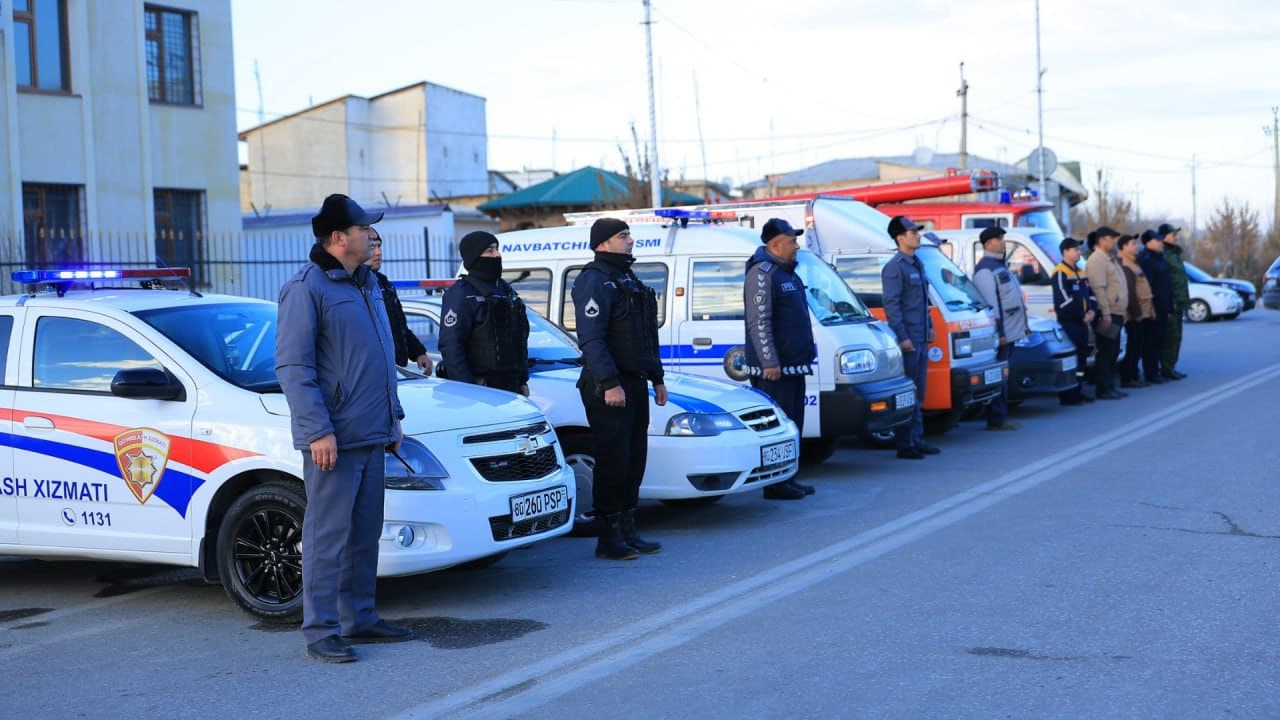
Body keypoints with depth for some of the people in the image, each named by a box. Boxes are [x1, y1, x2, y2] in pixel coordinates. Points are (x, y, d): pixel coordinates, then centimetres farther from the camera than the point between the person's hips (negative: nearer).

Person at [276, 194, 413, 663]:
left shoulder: (365, 285, 16)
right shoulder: (306, 289, -10)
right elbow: (292, 366, -15)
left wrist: (393, 415, 19)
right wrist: (318, 430, -20)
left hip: (372, 435, 8)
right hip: (333, 438, -8)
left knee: (365, 534, 13)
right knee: (328, 535, -4)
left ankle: (359, 619, 23)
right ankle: (321, 632, 3)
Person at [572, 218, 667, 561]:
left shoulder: (630, 281, 20)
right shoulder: (594, 281, -11)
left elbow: (647, 336, 25)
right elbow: (591, 338, -19)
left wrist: (656, 378, 21)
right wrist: (609, 384, -24)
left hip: (634, 384, 9)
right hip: (608, 387, -9)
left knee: (634, 461, 11)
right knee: (613, 462, -7)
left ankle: (627, 531, 19)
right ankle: (608, 538, -1)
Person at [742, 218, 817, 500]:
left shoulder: (787, 272, 19)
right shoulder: (762, 273, -13)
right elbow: (758, 321, -19)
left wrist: (806, 353, 23)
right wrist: (770, 362, -22)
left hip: (793, 366, 10)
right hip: (773, 369, -10)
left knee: (791, 424, 13)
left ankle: (787, 479, 20)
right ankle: (775, 485, -5)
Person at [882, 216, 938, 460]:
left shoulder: (916, 264, 17)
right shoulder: (895, 267, -12)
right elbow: (891, 304, -17)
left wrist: (929, 327, 20)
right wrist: (902, 337, -21)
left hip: (920, 339, 9)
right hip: (907, 340, -9)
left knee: (917, 393, 13)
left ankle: (916, 439, 20)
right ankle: (904, 444, -3)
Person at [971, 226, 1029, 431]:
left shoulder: (999, 265, 20)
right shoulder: (985, 268, -13)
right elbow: (990, 302, -19)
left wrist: (1022, 325, 21)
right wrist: (998, 331, -23)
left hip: (1010, 330, 10)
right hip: (1001, 331, -10)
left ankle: (1001, 417, 16)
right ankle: (997, 419, -6)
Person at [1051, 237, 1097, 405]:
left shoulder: (1080, 272, 18)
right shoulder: (1060, 273, -10)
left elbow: (1090, 294, 19)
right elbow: (1064, 300, -17)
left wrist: (1092, 311, 0)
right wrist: (1083, 315, -13)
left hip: (1082, 322, 9)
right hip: (1068, 322, -9)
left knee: (1082, 356, 12)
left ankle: (1078, 391, 20)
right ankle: (1067, 396, -9)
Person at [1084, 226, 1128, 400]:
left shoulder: (1110, 259, 19)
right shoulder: (1097, 260, -13)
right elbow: (1098, 289, -20)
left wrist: (1121, 313, 19)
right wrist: (1105, 314, -23)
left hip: (1116, 314, 10)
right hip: (1107, 314, -10)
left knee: (1112, 352, 13)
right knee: (1105, 352, -6)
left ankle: (1110, 387, 18)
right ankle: (1103, 389, -3)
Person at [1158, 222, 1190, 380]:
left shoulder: (1174, 253, 19)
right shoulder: (1164, 255, -13)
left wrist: (1185, 300, 21)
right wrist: (1170, 302, -24)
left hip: (1178, 303, 10)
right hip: (1170, 303, -10)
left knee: (1175, 336, 11)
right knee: (1172, 336, -9)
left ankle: (1170, 367, 16)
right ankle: (1167, 368, -5)